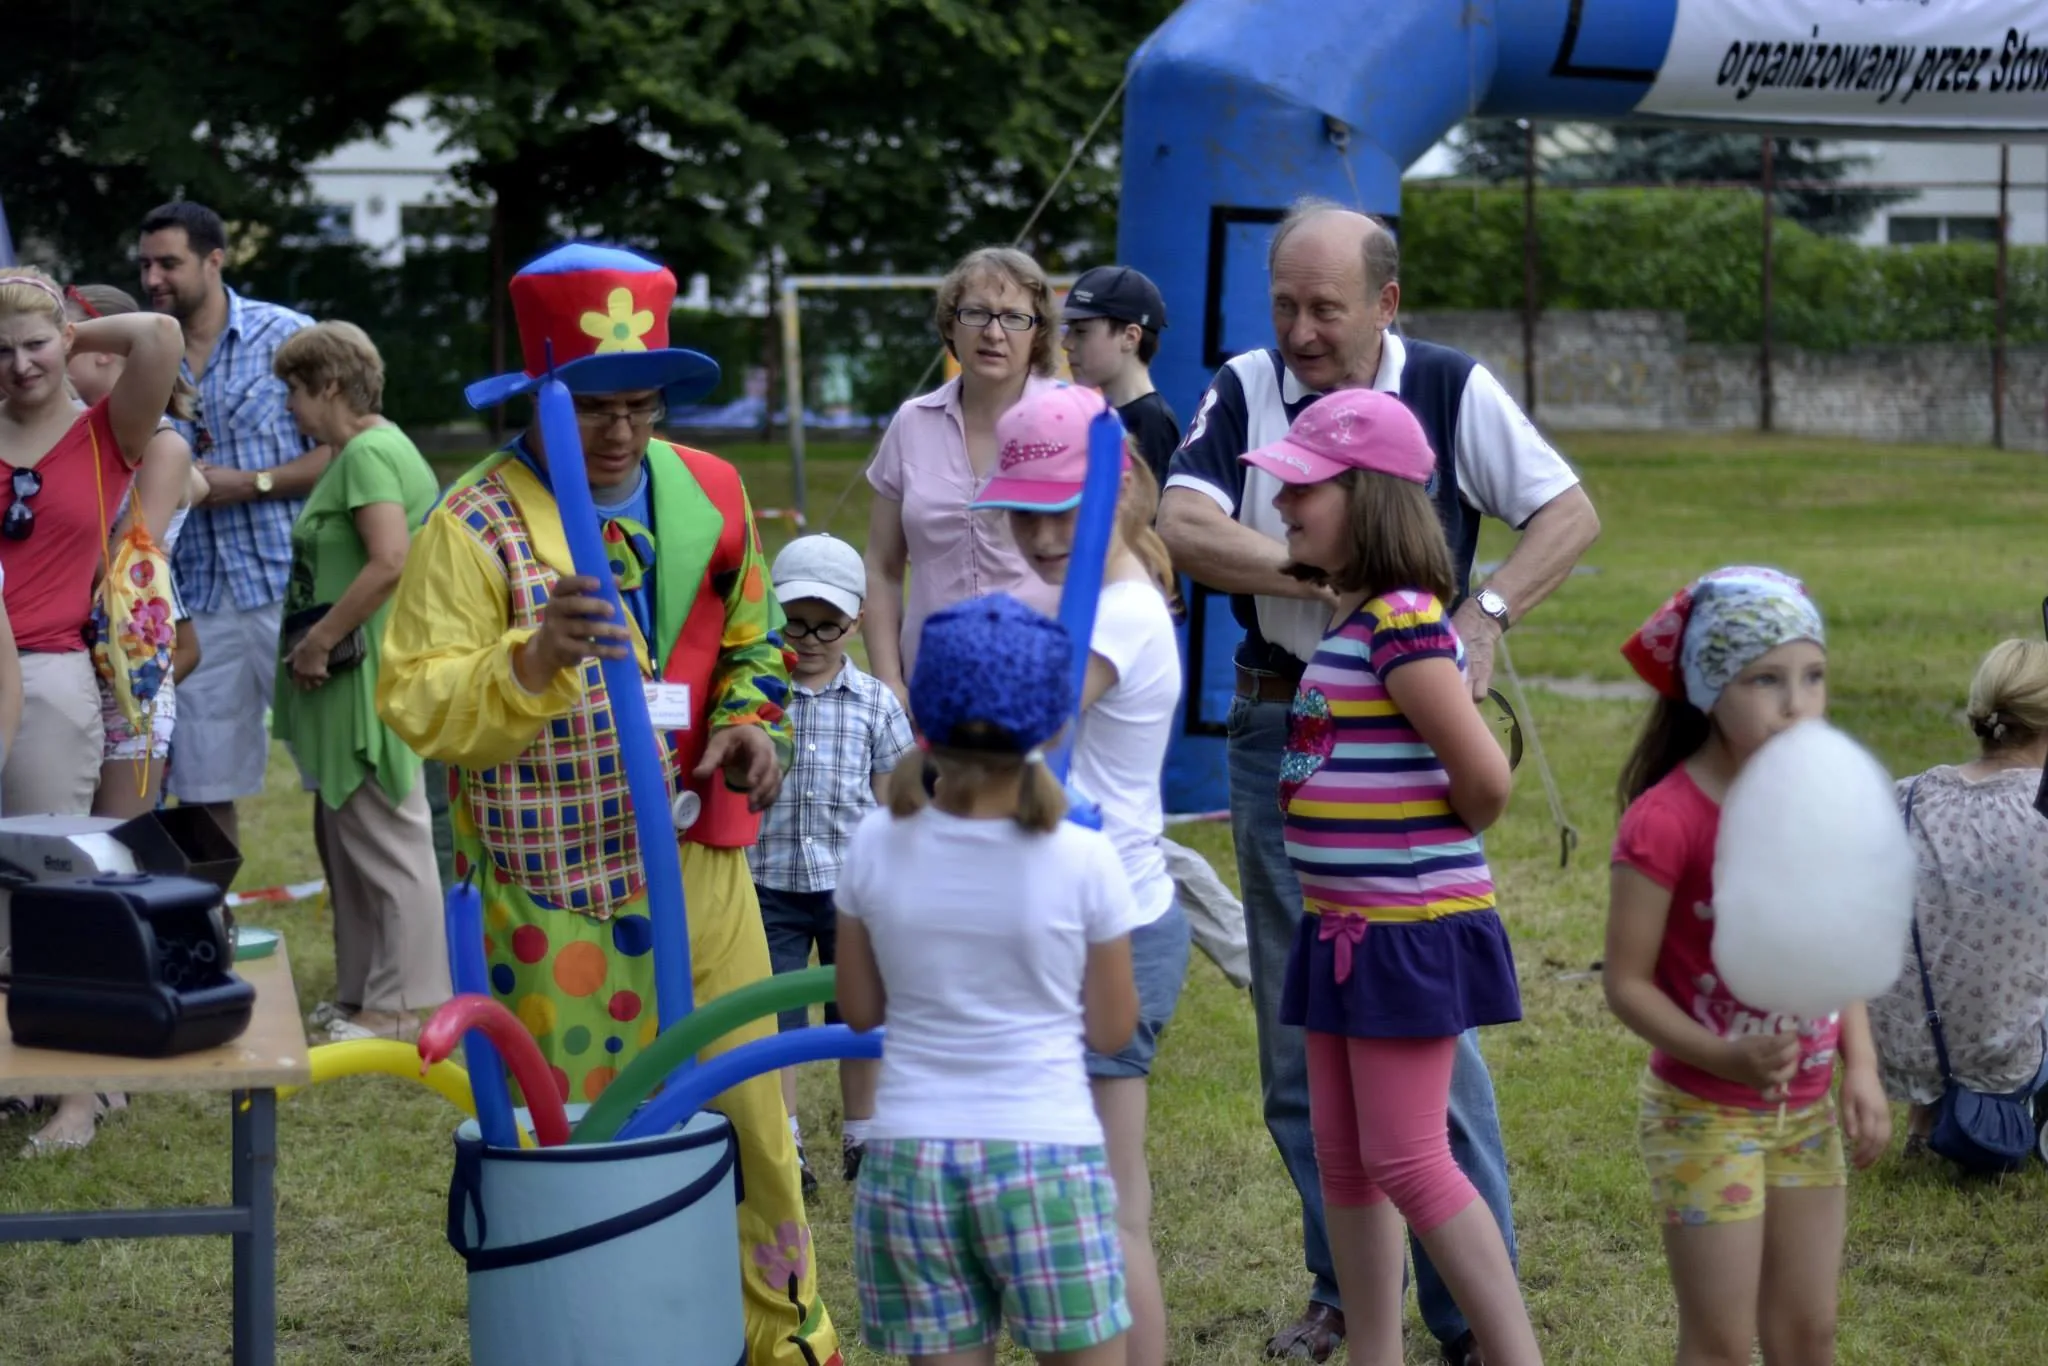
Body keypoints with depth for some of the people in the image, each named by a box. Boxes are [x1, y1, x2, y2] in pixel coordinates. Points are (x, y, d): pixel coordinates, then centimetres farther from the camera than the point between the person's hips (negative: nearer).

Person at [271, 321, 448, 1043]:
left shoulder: (368, 453, -16)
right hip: (349, 681, 11)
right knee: (346, 841, 16)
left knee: (386, 839, -5)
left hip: (369, 677, -11)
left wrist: (317, 640, -20)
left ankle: (402, 1007, 0)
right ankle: (362, 995, 24)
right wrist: (315, 642, 14)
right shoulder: (371, 450, 16)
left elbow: (390, 562, -26)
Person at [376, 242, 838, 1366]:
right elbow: (419, 706, -20)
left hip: (701, 865, 5)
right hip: (557, 901, -5)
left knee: (749, 1111, 11)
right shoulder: (476, 524, -12)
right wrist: (537, 659, -35)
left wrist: (751, 722, 2)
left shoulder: (706, 493, 5)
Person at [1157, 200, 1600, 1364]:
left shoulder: (1453, 392, -4)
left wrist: (1484, 615, -16)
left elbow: (1571, 513, -2)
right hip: (1279, 734, 3)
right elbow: (1184, 528, -13)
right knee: (1300, 1030, 9)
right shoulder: (1245, 393, 1)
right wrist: (1337, 577, -19)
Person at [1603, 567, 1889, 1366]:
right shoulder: (1666, 820, -21)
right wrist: (1726, 1058, -29)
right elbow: (1627, 982, -17)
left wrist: (1860, 1067, -2)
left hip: (1808, 1108, 6)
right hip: (1704, 1114, -6)